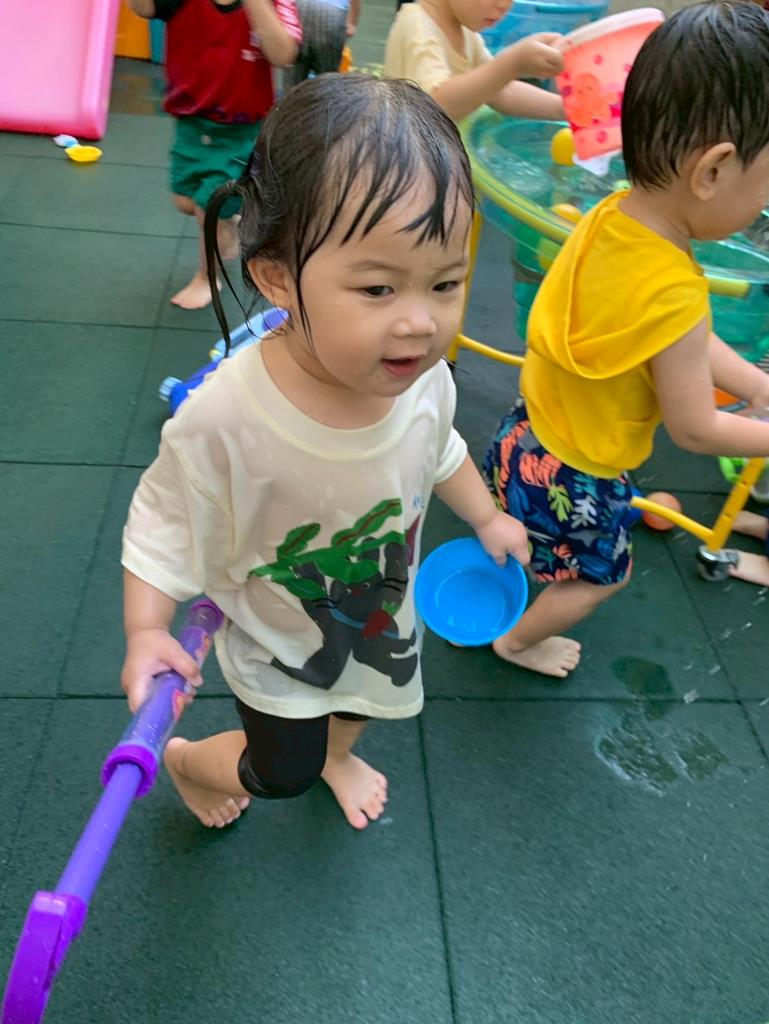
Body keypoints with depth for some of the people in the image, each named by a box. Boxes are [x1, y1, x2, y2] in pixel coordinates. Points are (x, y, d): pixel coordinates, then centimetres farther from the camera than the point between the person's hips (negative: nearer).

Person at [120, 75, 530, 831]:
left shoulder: (423, 380, -25)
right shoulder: (222, 421, -41)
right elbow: (165, 523, -22)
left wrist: (486, 518, 11)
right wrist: (146, 632, -28)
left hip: (383, 617, 5)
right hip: (276, 645, -4)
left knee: (362, 701, 33)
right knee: (284, 771, 17)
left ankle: (336, 755, 70)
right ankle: (186, 761, 51)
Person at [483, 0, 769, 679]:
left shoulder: (612, 218, -10)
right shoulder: (673, 295, -35)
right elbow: (695, 429, -21)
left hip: (529, 437, 7)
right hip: (574, 479, -7)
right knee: (603, 575, 23)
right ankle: (518, 641, 46)